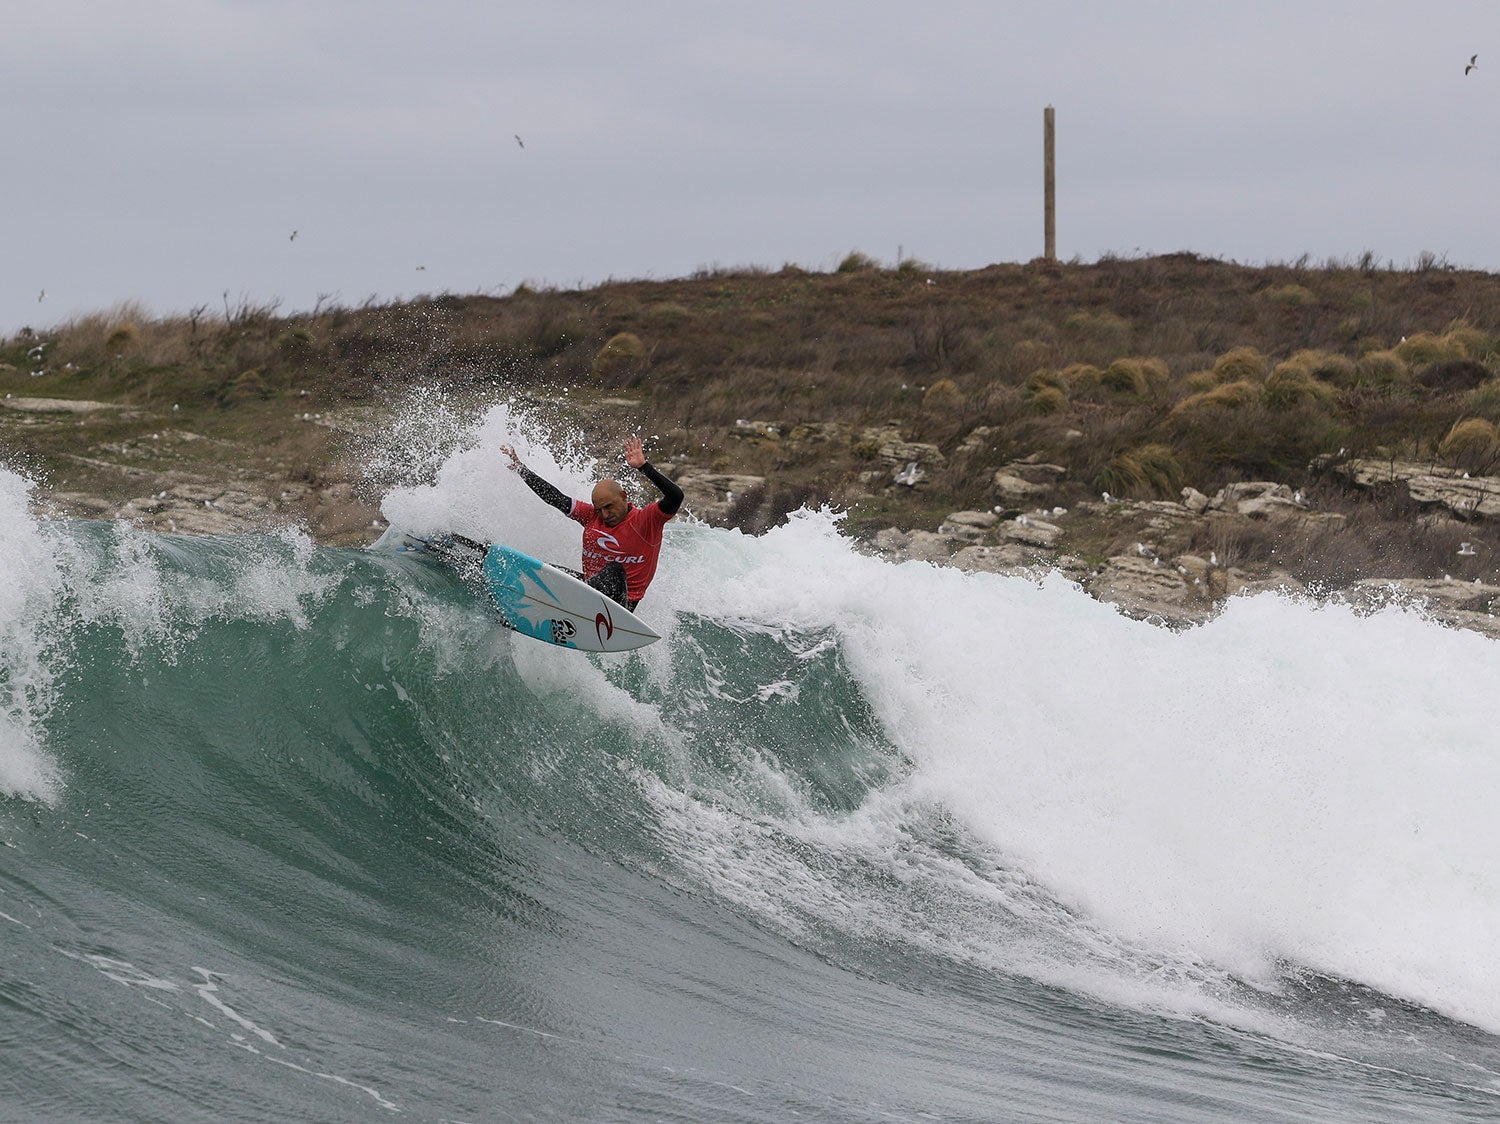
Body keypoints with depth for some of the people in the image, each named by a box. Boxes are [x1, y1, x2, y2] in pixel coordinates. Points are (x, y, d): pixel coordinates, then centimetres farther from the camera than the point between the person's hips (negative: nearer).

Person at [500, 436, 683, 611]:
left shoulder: (645, 520, -7)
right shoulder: (592, 516, 8)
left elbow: (675, 497, -22)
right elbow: (555, 498, 11)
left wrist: (644, 467, -26)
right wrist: (520, 469, 10)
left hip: (622, 602, -7)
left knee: (614, 571, -34)